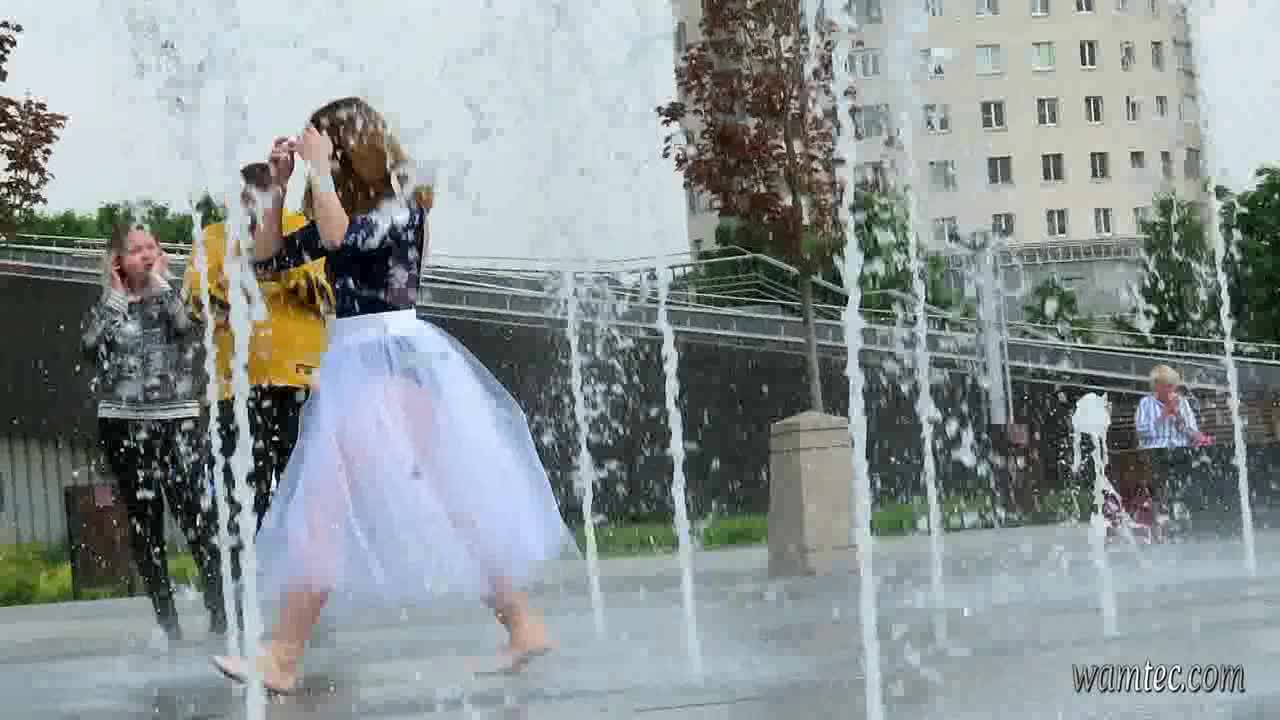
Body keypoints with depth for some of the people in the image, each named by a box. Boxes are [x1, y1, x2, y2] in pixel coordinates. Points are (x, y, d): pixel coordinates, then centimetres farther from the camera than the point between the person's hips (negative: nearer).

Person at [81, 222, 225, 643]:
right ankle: (165, 617, 6)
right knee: (143, 522, 2)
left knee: (196, 514, -13)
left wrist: (159, 281, -4)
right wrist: (115, 293, -3)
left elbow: (184, 324, -16)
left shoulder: (174, 296, 7)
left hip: (177, 421, -2)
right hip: (123, 424, 2)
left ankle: (221, 608, -10)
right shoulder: (108, 306, 10)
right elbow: (91, 343, -10)